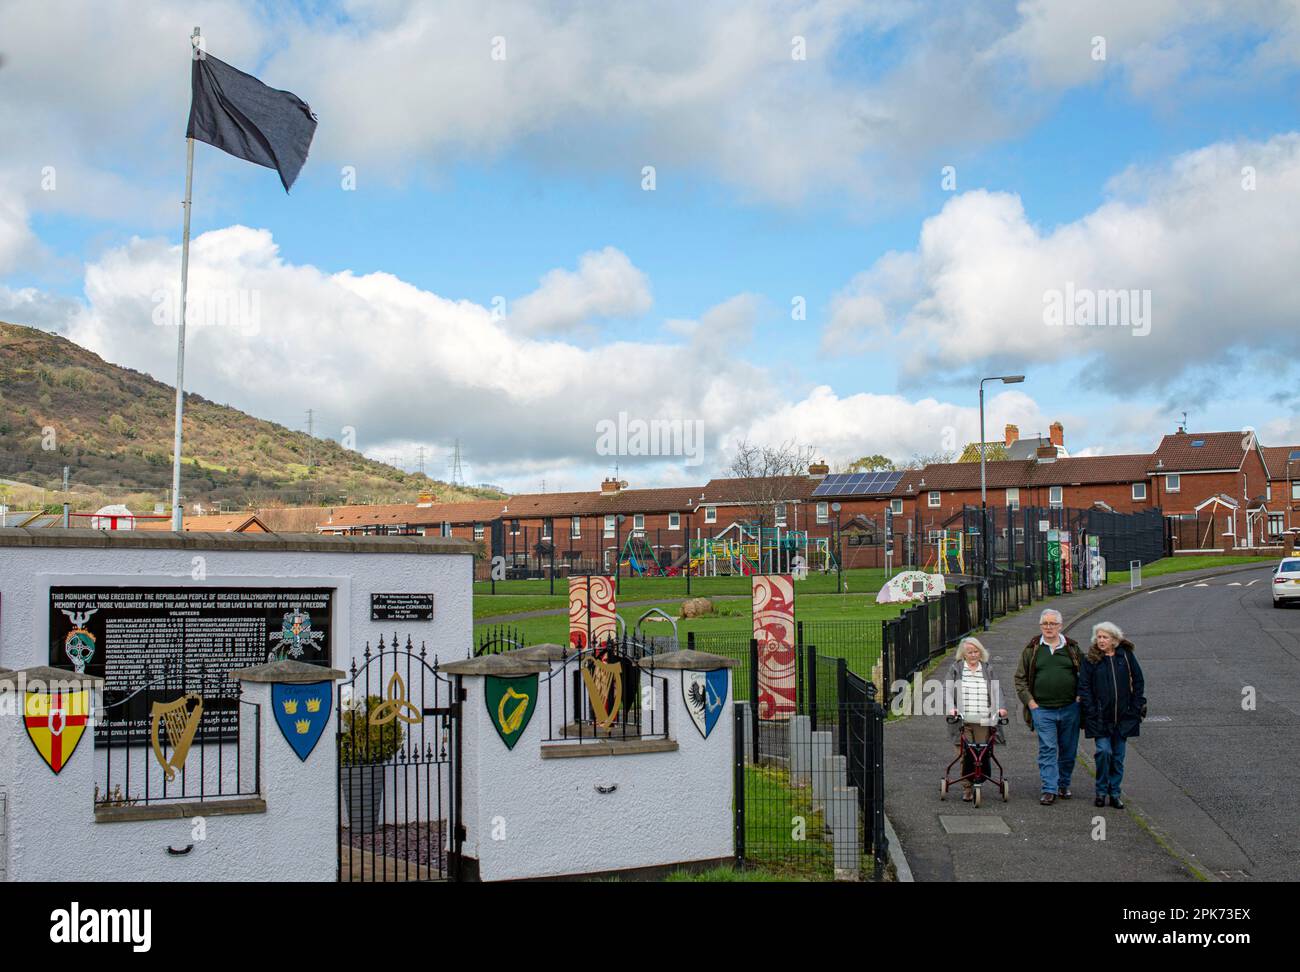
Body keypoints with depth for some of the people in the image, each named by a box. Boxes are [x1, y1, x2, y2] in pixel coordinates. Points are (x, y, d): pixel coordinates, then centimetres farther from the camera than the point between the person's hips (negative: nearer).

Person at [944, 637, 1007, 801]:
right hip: (962, 721, -1)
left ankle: (977, 784, 13)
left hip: (984, 721, 1)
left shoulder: (988, 669, 14)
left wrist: (1000, 707, -9)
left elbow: (997, 690, 8)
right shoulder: (956, 669, 8)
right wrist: (950, 707, -14)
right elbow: (947, 690, 2)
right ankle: (966, 788, 6)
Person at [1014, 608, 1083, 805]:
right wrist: (1029, 701, -2)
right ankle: (1049, 789, -2)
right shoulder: (1032, 649, 4)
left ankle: (1064, 784, 26)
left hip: (1070, 708, 2)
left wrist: (1080, 696, 2)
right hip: (1042, 709, -1)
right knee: (1047, 750, -4)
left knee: (1068, 750, 10)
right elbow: (1020, 678, 7)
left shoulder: (1072, 648, 6)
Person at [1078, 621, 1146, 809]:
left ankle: (1114, 793, 19)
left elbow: (1138, 681, 8)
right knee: (1104, 751, -12)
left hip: (1123, 716, 2)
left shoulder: (1126, 656, 2)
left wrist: (1136, 707, 1)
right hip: (1100, 717, -2)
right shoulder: (1090, 660, -2)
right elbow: (1084, 686, -2)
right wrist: (1091, 712, -10)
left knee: (1118, 756, 8)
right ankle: (1101, 791, 4)